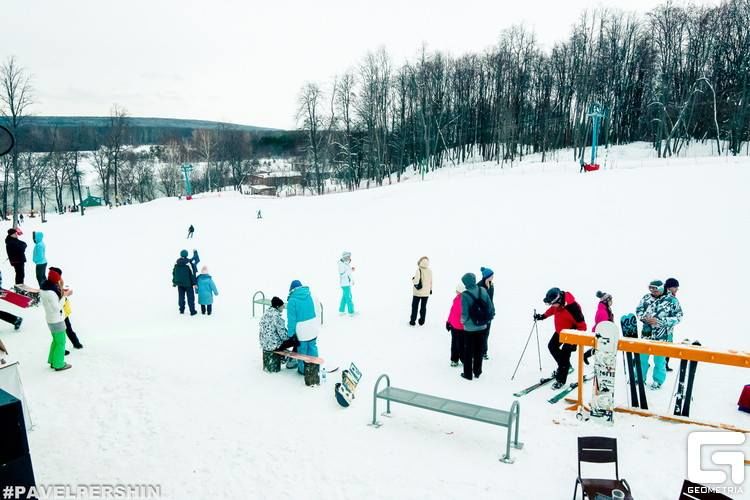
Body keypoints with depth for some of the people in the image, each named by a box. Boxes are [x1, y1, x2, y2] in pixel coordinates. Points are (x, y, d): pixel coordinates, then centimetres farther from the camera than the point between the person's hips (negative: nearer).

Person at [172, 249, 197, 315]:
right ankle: (192, 311, 3)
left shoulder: (176, 263, 1)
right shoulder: (188, 263, -16)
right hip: (188, 283, -5)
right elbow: (192, 274, -15)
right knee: (190, 296, 2)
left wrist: (174, 282, 20)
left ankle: (182, 310, 18)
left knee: (181, 296, 14)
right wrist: (194, 283, -9)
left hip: (179, 283, 5)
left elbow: (174, 273, 10)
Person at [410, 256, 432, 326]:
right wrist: (430, 289, 18)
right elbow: (431, 281, 4)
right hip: (426, 292, 3)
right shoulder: (430, 271, -6)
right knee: (423, 307, 13)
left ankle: (412, 321, 15)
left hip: (417, 292, -3)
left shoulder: (418, 270, -20)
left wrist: (413, 279, -1)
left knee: (415, 306, 10)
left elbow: (416, 281, -22)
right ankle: (421, 321, 18)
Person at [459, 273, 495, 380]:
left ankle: (468, 374, 21)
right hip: (482, 327, 4)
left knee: (468, 351, 12)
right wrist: (488, 320, 11)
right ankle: (477, 372, 31)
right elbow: (491, 307, -3)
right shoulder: (483, 291, -8)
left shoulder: (465, 295, -21)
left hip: (470, 328, -4)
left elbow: (465, 313, -20)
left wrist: (463, 321, 1)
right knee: (479, 351, 19)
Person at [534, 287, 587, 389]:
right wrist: (543, 316, 4)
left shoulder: (572, 308, -38)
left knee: (565, 353, -11)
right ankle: (565, 366, 35)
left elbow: (582, 326, -29)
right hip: (560, 331, 8)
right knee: (552, 346, 16)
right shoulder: (558, 302, -15)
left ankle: (561, 380, 0)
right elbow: (553, 309, 11)